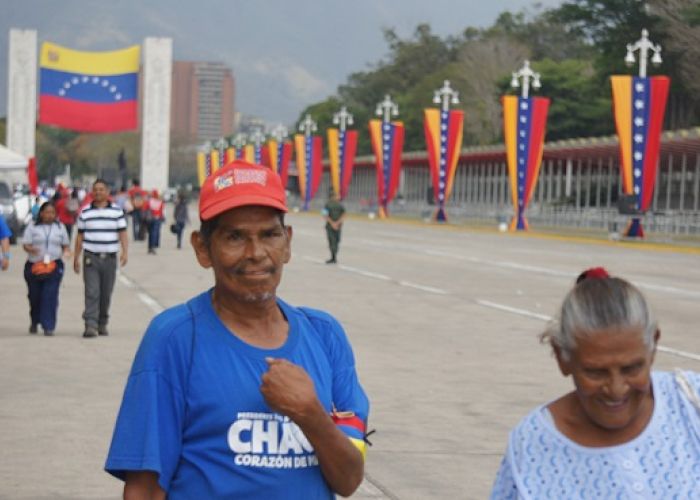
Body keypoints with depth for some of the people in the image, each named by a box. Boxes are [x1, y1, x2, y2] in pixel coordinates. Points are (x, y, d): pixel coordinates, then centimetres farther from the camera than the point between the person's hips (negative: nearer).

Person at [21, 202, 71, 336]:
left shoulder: (60, 227, 11)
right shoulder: (33, 226, 5)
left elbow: (66, 244, 17)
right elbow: (25, 244, 0)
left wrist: (66, 251, -6)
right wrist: (31, 249, -23)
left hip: (54, 266, 0)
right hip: (34, 266, 0)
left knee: (50, 297, -10)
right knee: (34, 296, 8)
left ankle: (48, 327, -10)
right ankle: (34, 321, 33)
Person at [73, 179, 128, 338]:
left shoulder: (117, 211, 5)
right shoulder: (85, 212, 7)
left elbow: (122, 234, 1)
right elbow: (80, 236, 10)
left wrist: (125, 251, -15)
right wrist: (76, 258, 7)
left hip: (110, 258, 1)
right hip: (91, 258, -1)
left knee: (106, 294, 7)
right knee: (92, 292, -10)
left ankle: (102, 324, 20)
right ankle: (90, 325, -15)